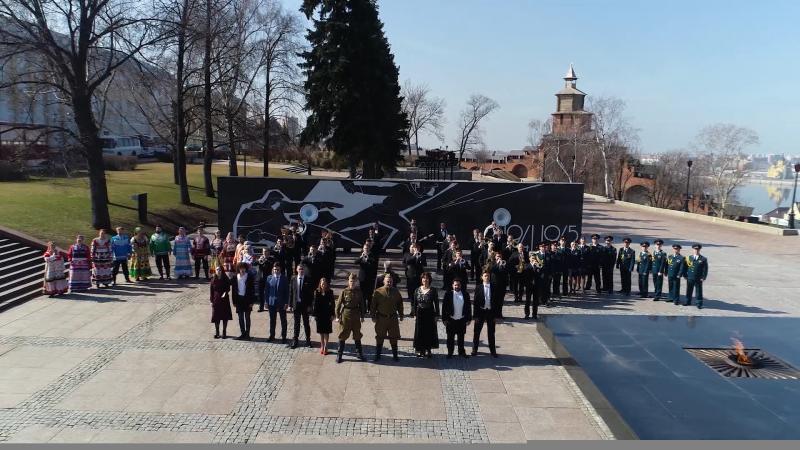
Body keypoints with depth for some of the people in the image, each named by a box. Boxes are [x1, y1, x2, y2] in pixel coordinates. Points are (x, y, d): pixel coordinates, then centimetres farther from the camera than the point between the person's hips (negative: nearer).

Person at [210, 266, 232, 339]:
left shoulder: (225, 279, -3)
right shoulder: (213, 280, -1)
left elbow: (228, 288, -1)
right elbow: (212, 291, 2)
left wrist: (225, 292, -22)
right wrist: (212, 301, -1)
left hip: (224, 299, -1)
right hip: (216, 299, 1)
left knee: (225, 316, 5)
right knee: (216, 316, 5)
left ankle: (224, 333, 16)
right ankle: (217, 333, 18)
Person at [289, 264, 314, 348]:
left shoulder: (309, 279, -5)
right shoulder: (293, 279, 2)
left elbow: (311, 293, -5)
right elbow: (291, 292, 3)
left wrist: (310, 305, -10)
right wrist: (290, 305, 0)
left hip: (305, 305, -2)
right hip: (296, 304, 2)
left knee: (306, 323, 8)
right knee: (296, 323, 10)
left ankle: (308, 340, 19)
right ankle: (296, 340, 19)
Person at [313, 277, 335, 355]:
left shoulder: (330, 292, -5)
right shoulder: (317, 292, -4)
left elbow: (332, 304, -2)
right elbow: (315, 303, -2)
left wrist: (332, 314, -5)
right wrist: (315, 315, -3)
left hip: (327, 313, -1)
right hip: (319, 313, 1)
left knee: (326, 331, 4)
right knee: (321, 332, 10)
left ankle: (325, 347, 12)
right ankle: (322, 346, 22)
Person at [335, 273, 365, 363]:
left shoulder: (358, 292, 1)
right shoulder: (344, 291, -7)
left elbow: (361, 304, 7)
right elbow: (338, 304, -5)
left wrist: (362, 316, 6)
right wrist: (337, 316, -7)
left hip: (356, 316, 2)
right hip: (345, 315, -2)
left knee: (357, 335, 12)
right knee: (343, 335, 4)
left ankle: (360, 353, 25)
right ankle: (339, 354, 13)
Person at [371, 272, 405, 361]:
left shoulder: (396, 291, 0)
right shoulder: (378, 292, -7)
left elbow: (400, 304, 9)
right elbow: (373, 305, -3)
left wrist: (401, 315, 9)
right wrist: (373, 316, -5)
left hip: (393, 318, 2)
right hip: (381, 318, -1)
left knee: (394, 337, 9)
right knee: (379, 337, 8)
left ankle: (395, 355, 21)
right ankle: (377, 355, 20)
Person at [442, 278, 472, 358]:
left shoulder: (465, 294, 1)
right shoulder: (448, 294, -4)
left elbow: (469, 307, 5)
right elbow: (444, 307, -3)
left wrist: (469, 319, 3)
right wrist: (444, 319, -7)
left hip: (462, 320, 2)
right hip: (451, 320, -1)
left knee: (461, 337, 12)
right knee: (450, 337, 8)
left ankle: (461, 352, 25)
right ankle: (450, 352, 20)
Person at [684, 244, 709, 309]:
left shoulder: (703, 259, -1)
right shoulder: (689, 258, 7)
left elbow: (705, 269, -2)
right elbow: (685, 267, 10)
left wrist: (703, 277, -9)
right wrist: (685, 275, 4)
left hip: (699, 279, -3)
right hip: (690, 278, 3)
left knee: (699, 291, 2)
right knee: (689, 290, 11)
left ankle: (699, 304, 10)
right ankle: (688, 302, 24)